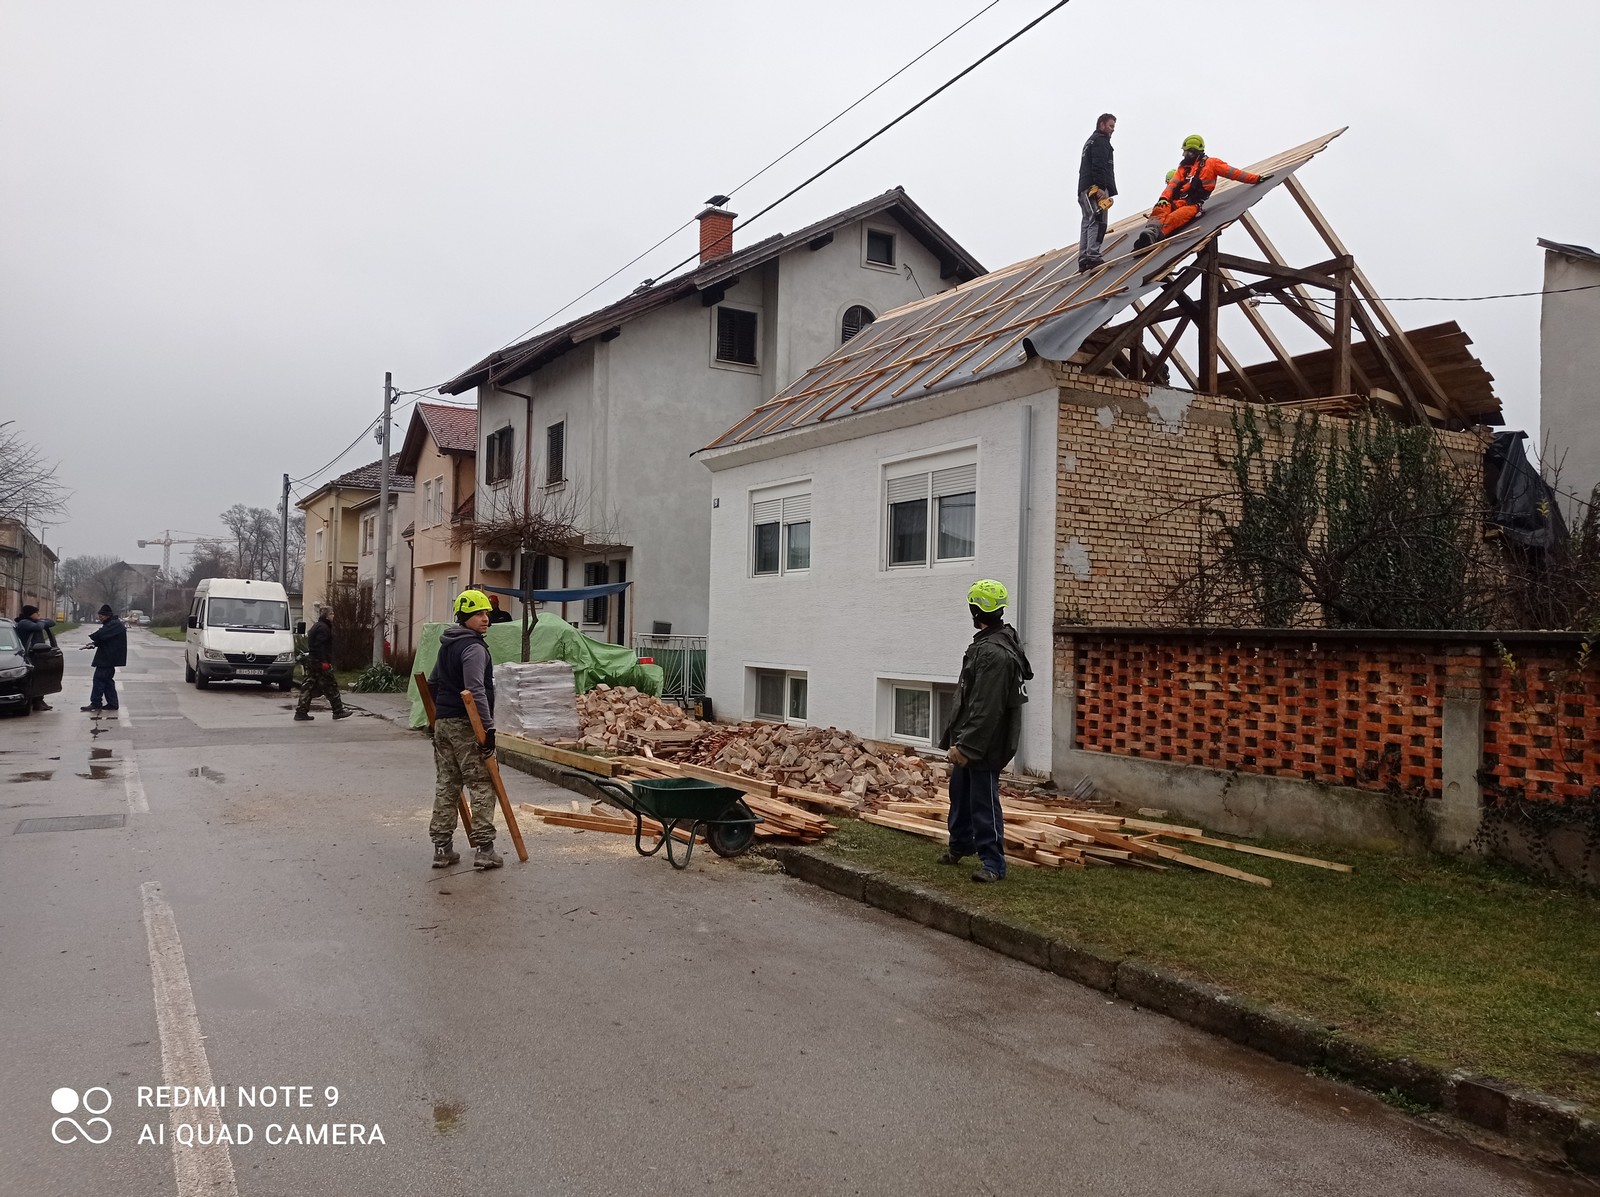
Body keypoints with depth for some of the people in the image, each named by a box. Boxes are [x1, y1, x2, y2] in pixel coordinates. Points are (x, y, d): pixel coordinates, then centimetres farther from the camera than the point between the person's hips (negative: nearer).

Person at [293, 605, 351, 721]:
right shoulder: (323, 628, -13)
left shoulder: (316, 626, 21)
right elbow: (320, 646, -21)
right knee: (331, 686, -2)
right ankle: (338, 711, 4)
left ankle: (301, 713, 7)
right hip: (320, 662, -10)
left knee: (309, 686, 8)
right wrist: (324, 662, -23)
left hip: (311, 660, 10)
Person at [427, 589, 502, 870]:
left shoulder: (447, 646, 16)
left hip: (443, 723, 9)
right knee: (482, 786, -3)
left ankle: (442, 848, 14)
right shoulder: (474, 647, -14)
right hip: (466, 726, -9)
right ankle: (484, 849, -4)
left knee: (446, 785, 11)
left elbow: (432, 684, 25)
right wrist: (488, 727, -24)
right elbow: (476, 690, -24)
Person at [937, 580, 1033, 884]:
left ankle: (993, 863, 4)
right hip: (969, 740, 11)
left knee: (984, 802, -4)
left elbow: (986, 708, -28)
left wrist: (966, 745, -25)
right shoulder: (987, 643, 12)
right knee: (960, 793, 22)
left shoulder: (994, 653, -24)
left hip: (984, 745, -11)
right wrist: (958, 740, 23)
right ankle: (960, 845, 38)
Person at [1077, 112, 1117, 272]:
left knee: (1087, 223, 6)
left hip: (1085, 190, 10)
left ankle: (1083, 259, 3)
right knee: (1097, 222, -17)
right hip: (1095, 187, -10)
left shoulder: (1090, 141, 30)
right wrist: (1100, 187, -24)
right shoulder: (1100, 140, -2)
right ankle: (1093, 257, -26)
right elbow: (1098, 166, -16)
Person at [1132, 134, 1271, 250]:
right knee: (1161, 210, -31)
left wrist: (1257, 178, 12)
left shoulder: (1211, 163, 18)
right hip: (1178, 201, 5)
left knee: (1175, 217, -37)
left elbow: (1234, 173, 17)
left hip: (1194, 204, -5)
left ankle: (1152, 234, -64)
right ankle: (1152, 229, -60)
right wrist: (1164, 197, -6)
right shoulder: (1183, 168, 31)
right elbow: (1172, 184, 15)